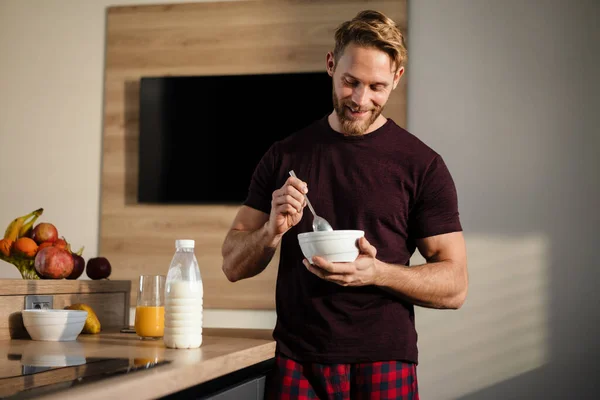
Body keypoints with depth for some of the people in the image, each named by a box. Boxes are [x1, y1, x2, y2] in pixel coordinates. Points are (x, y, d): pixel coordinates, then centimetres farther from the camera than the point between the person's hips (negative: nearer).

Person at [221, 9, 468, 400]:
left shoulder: (422, 165, -3)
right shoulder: (286, 155, 6)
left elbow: (454, 286, -4)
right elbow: (234, 266, 6)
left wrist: (376, 272, -20)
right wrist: (272, 231, -14)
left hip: (384, 367, -2)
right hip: (296, 366, 2)